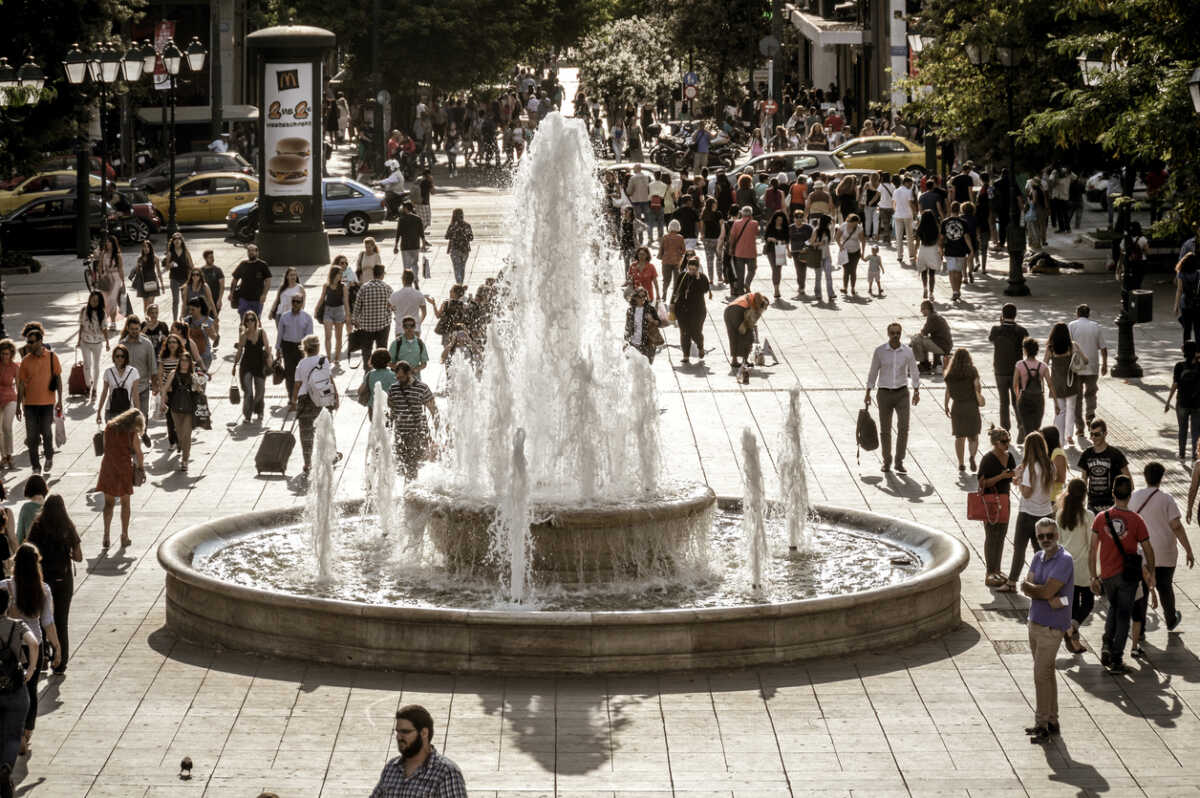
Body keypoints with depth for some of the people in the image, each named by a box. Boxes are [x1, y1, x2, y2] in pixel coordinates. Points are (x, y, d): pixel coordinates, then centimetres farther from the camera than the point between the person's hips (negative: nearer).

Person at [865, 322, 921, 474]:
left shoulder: (907, 352, -4)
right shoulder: (879, 351, -6)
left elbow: (914, 372, 10)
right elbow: (872, 372, 2)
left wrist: (916, 392, 7)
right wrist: (868, 393, 0)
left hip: (902, 394, 0)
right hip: (884, 394, 0)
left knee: (903, 427, -12)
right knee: (885, 430, 5)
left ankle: (899, 462, -2)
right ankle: (887, 462, 23)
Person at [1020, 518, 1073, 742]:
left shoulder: (1064, 560, -16)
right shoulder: (1039, 557, 9)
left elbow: (1046, 591, -23)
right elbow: (1027, 588, -3)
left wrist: (1029, 586, -4)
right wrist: (1050, 598, -18)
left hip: (1052, 627, -8)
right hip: (1035, 622, 8)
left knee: (1041, 675, -8)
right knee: (1047, 673, 14)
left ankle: (1043, 724, -2)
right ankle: (1052, 721, 22)